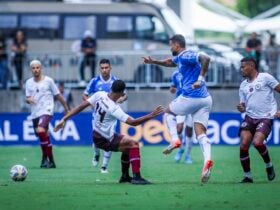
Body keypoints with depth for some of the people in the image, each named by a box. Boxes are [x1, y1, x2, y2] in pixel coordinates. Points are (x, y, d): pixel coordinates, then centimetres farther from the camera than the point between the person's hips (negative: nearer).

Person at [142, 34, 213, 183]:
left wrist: (200, 79, -29)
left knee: (169, 112, 21)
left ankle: (174, 140, 5)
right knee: (201, 134, -1)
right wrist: (153, 61, 33)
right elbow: (170, 63, 43)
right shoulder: (180, 58, 19)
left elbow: (205, 58, -27)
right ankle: (207, 160, -24)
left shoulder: (186, 56, -10)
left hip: (191, 97, -8)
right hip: (204, 99, 8)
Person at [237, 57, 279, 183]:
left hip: (265, 117, -5)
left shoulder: (265, 78, -2)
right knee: (243, 145, -12)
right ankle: (247, 176, 1)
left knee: (257, 142, -25)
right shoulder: (243, 85, 17)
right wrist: (241, 108, -4)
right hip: (250, 117, 5)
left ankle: (269, 166, 3)